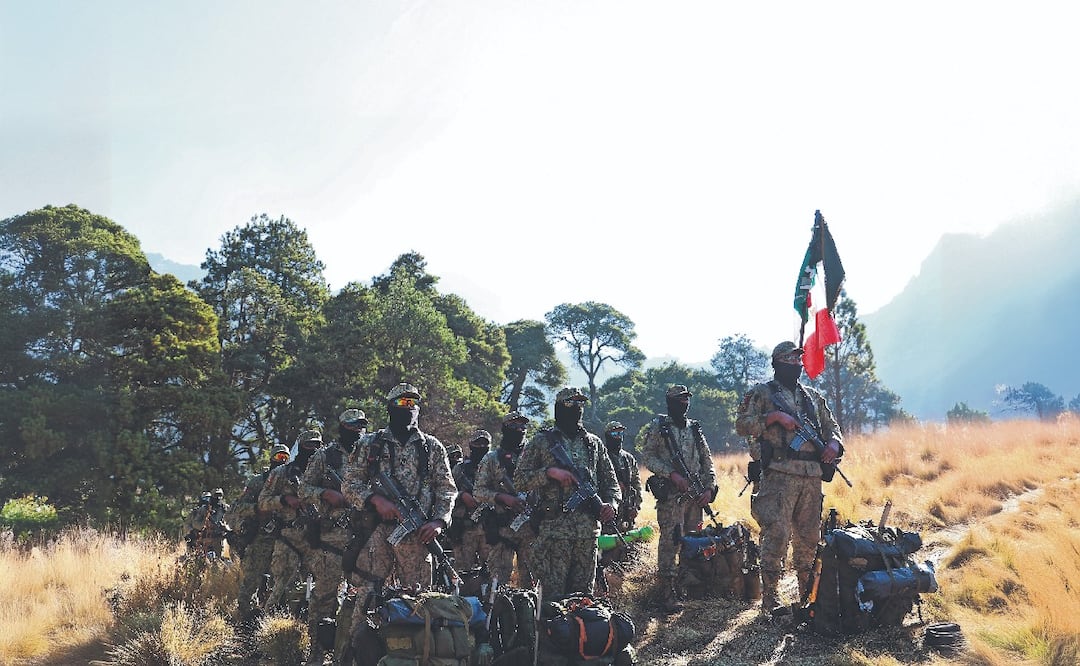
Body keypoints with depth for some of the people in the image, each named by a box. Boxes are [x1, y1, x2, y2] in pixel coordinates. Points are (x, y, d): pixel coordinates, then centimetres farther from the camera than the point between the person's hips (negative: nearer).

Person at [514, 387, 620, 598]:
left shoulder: (594, 443, 16)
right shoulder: (541, 442, 5)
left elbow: (610, 482, 19)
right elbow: (519, 480, 1)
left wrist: (611, 504, 0)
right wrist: (549, 472, -13)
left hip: (589, 531, 4)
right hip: (554, 530, -4)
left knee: (584, 594, 7)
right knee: (553, 595, -6)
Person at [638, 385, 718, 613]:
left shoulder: (695, 428, 17)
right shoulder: (658, 426, 2)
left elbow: (707, 461, 17)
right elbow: (647, 457, -5)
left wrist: (709, 488, 4)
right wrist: (672, 474, -16)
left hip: (695, 495, 6)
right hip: (670, 494, -6)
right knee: (670, 542, -9)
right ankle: (668, 595, -9)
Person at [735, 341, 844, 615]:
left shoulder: (814, 397, 22)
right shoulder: (762, 393, 5)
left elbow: (831, 426, 25)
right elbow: (741, 424, -3)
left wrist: (834, 443, 3)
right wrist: (773, 417, -14)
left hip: (812, 477, 6)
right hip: (778, 476, -6)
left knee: (809, 537, 10)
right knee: (776, 535, -10)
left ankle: (809, 593, 20)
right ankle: (770, 597, -5)